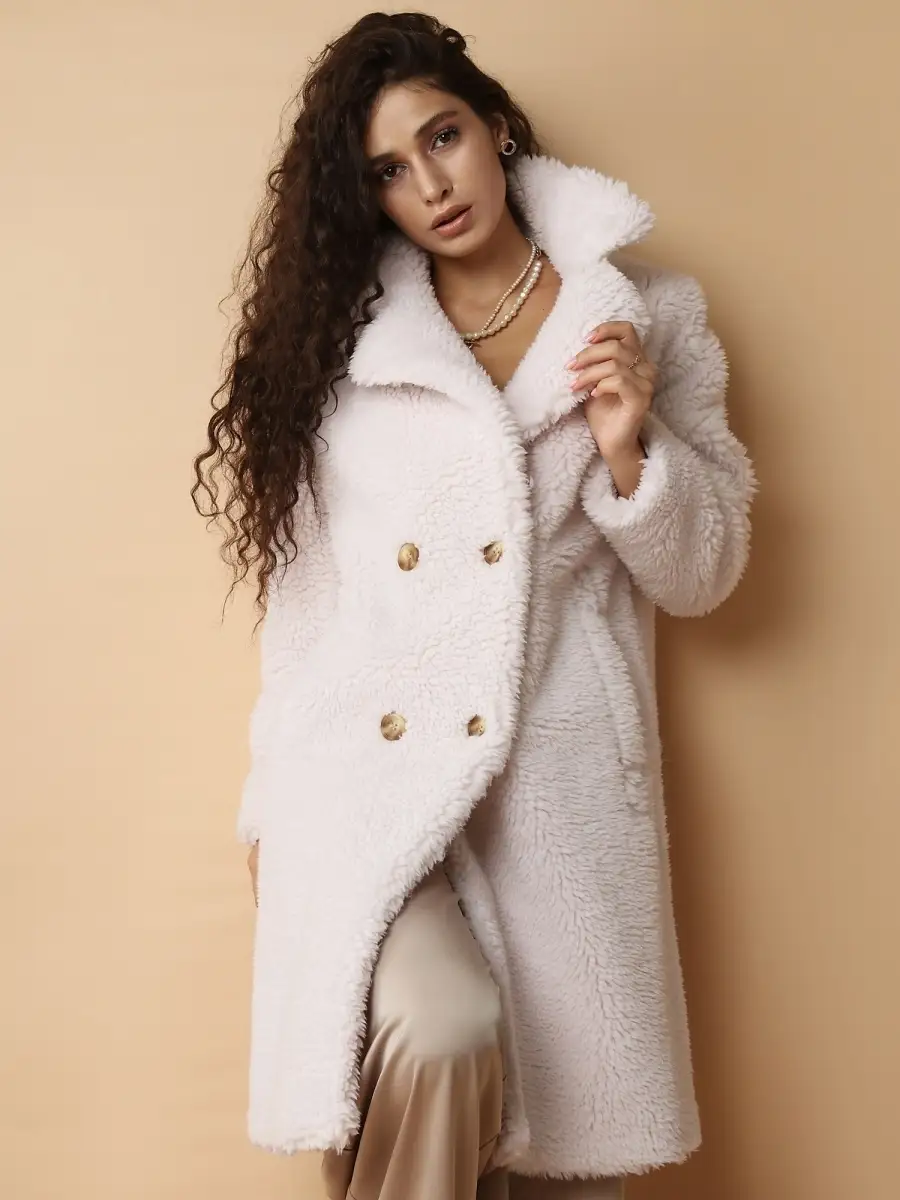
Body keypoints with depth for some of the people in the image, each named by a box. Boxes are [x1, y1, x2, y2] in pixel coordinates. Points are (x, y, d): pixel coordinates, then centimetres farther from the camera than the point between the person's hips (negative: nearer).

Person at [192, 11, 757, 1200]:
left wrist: (629, 452, -8)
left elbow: (701, 576, 10)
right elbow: (302, 580, 12)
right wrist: (271, 794, 11)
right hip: (369, 777, 0)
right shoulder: (344, 333, 11)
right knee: (442, 1035, -26)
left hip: (557, 779, 1)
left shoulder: (649, 318, 9)